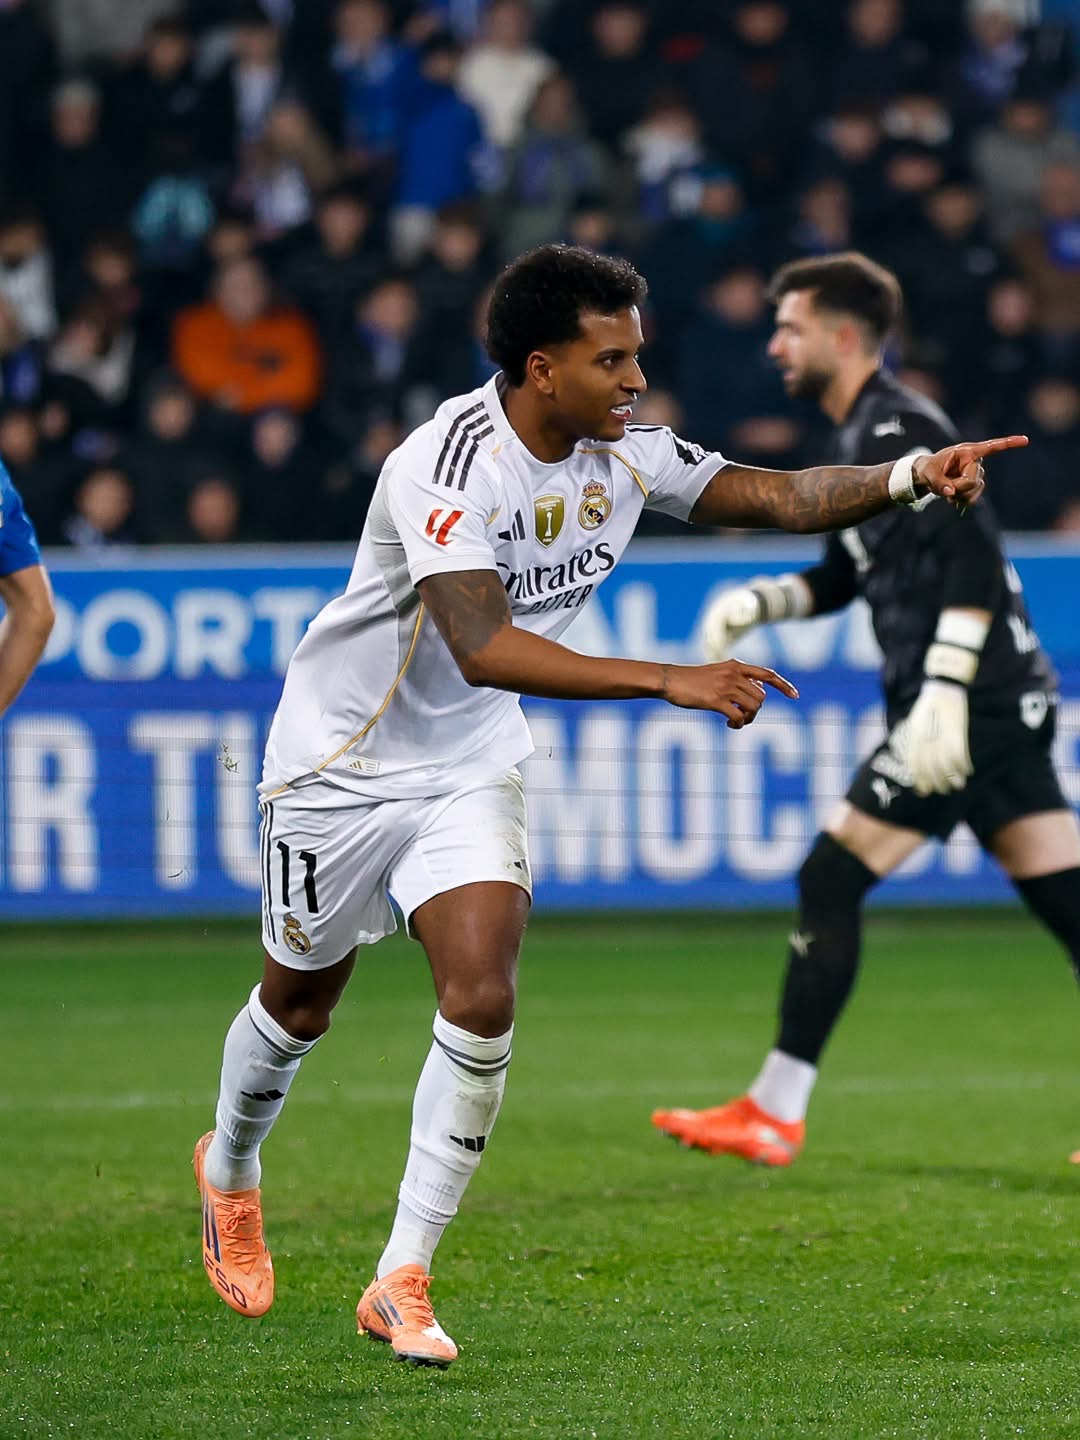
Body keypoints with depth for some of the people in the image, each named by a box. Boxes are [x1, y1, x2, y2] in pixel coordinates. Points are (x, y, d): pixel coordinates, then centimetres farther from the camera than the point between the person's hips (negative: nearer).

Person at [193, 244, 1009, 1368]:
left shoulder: (624, 455, -8)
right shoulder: (446, 465, -30)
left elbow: (779, 495, -5)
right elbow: (485, 650, -40)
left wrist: (914, 474, -23)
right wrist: (672, 680, -45)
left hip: (472, 766, 5)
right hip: (342, 758, -5)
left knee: (481, 999, -13)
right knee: (299, 1005, 12)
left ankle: (402, 1283, -6)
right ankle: (230, 1170, 45)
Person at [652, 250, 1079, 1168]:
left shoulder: (899, 429, -11)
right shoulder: (860, 438, 20)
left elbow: (975, 555, -21)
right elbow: (846, 576, 30)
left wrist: (944, 693, -27)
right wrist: (758, 601, 13)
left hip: (975, 704, -10)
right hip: (1005, 704, 10)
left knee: (830, 880, -6)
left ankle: (773, 1117, -2)